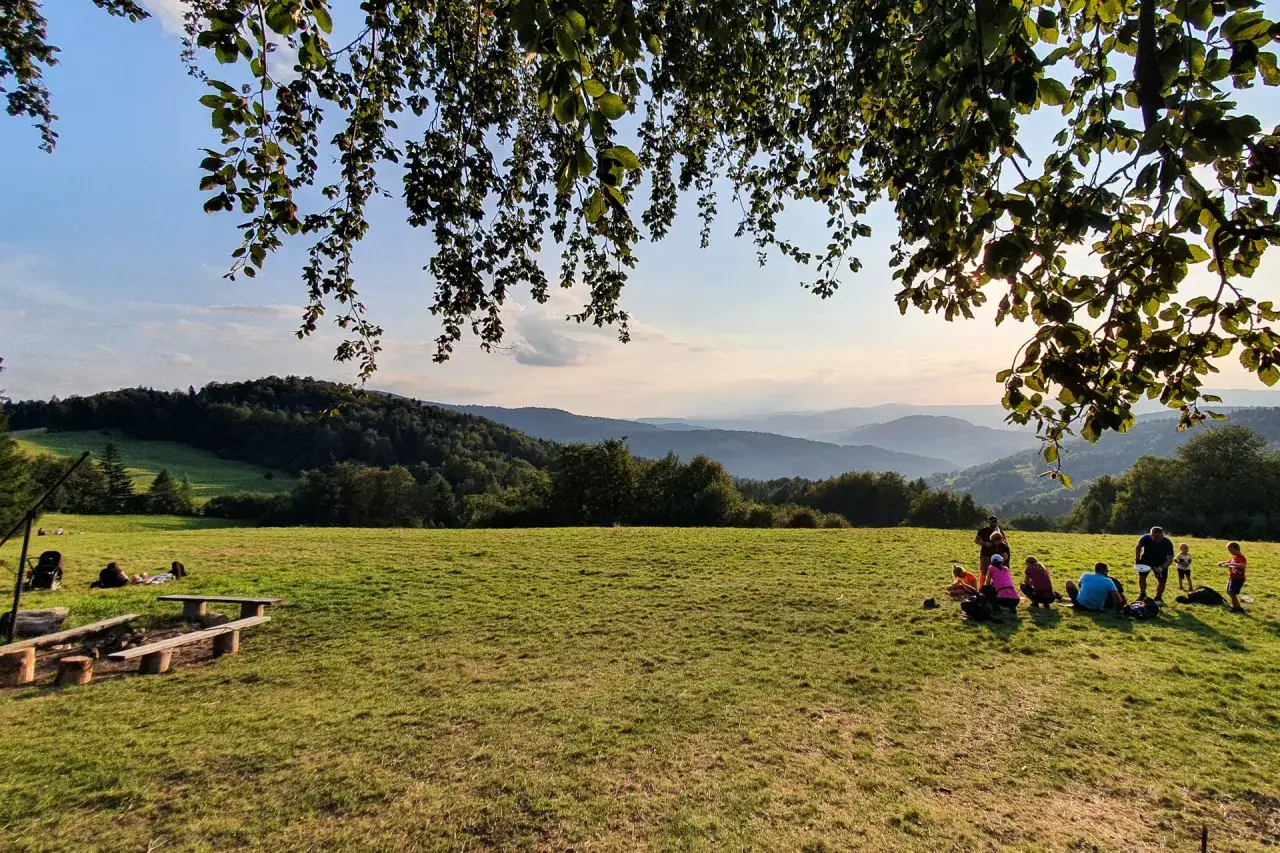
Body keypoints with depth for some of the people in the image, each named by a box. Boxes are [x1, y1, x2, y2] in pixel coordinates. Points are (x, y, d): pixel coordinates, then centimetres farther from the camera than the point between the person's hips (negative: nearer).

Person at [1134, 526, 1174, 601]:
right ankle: (1142, 594, 10)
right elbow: (1138, 547, -6)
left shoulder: (1168, 543, -29)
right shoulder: (1146, 538, -27)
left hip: (1161, 563, 0)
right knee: (1141, 576, -11)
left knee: (1162, 581, 0)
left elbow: (1170, 559, -24)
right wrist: (1137, 559, -13)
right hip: (1146, 560, 0)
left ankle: (1158, 598, 21)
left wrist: (1162, 567, -40)